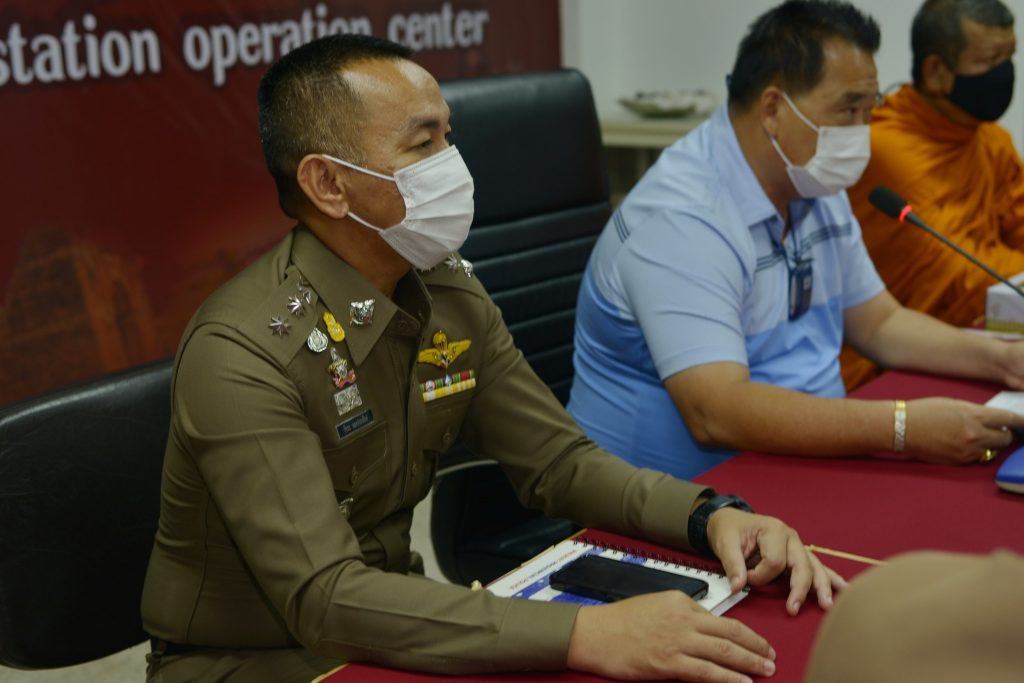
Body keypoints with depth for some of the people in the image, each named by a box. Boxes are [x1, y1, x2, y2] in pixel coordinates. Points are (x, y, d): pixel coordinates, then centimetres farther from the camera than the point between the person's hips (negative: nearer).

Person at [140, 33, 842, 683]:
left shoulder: (453, 295, -3)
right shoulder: (242, 353, -25)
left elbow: (560, 460, 1)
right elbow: (325, 600, -32)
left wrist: (711, 515, -17)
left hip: (389, 621, 6)